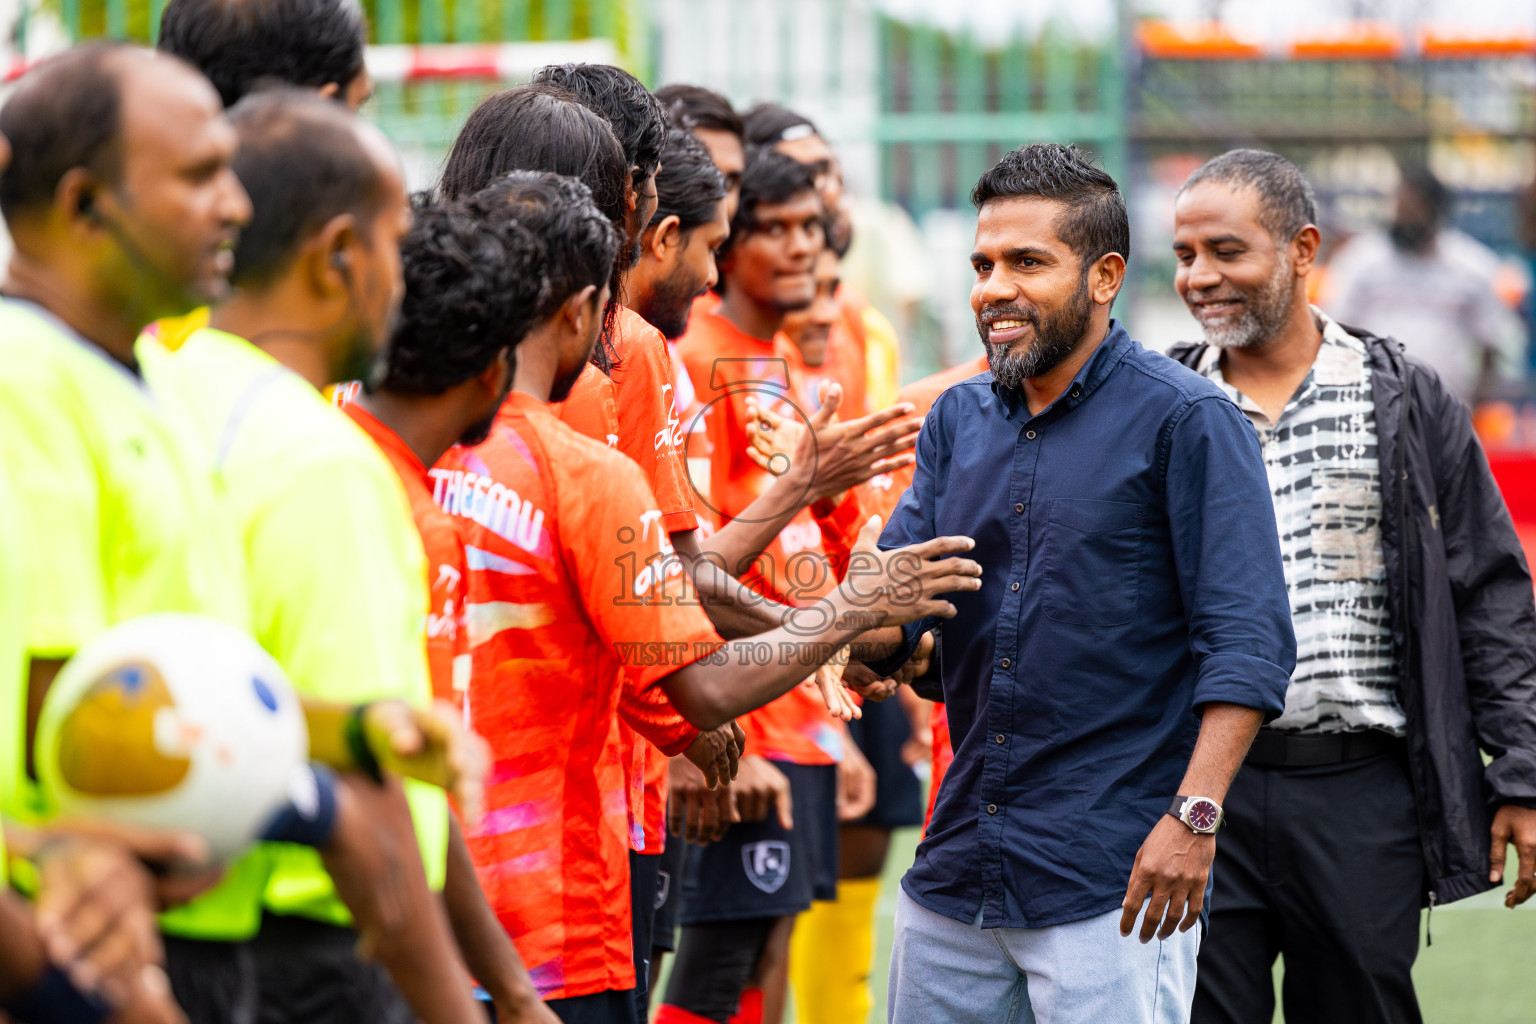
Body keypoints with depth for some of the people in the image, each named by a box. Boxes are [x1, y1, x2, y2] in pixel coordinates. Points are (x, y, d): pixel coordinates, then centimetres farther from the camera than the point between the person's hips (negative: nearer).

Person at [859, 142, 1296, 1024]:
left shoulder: (1186, 422, -7)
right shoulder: (959, 420, 13)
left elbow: (1248, 643, -13)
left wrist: (1195, 814, -23)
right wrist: (866, 627, -15)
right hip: (958, 869, 6)